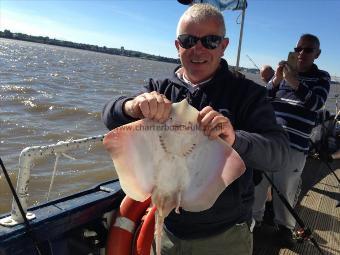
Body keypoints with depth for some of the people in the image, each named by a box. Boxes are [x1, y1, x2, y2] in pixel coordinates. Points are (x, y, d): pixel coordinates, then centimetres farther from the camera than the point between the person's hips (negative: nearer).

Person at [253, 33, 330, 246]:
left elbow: (317, 104, -14)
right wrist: (276, 80, -12)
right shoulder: (284, 72, 11)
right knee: (258, 181, 8)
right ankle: (254, 217, 27)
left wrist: (295, 82, -25)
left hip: (294, 144, -3)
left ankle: (285, 225, 26)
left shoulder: (322, 77, 4)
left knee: (286, 188, 5)